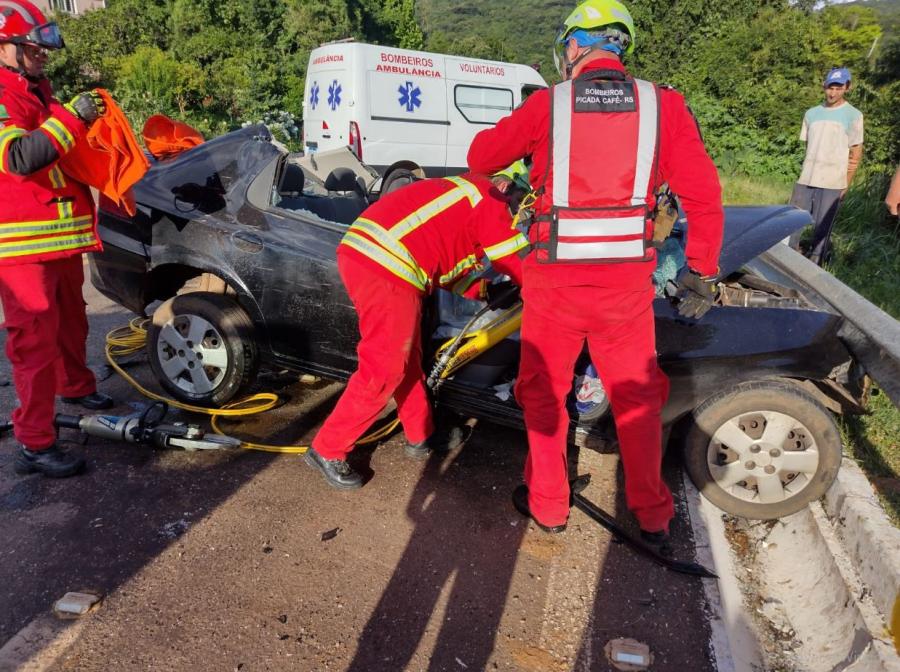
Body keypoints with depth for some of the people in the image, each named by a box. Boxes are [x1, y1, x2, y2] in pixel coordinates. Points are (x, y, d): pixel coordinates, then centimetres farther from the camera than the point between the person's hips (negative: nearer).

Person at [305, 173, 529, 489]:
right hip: (386, 266, -10)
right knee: (385, 369, -3)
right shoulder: (493, 203, 0)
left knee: (408, 358, 19)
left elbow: (446, 266, 30)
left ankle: (420, 436, 32)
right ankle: (328, 451, 7)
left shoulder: (470, 192, 28)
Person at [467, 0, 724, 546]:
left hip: (555, 280, -1)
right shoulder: (664, 105, 0)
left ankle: (548, 505, 31)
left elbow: (480, 157, 8)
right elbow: (704, 194, -3)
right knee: (637, 397, 20)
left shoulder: (547, 104, -2)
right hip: (627, 283, 2)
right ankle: (654, 516, 31)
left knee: (545, 393, 19)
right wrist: (703, 271, 6)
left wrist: (499, 177, 29)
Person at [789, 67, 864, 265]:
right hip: (805, 179, 4)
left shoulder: (853, 115, 0)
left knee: (822, 228, -1)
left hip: (832, 183, -4)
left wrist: (846, 183, -3)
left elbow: (856, 154, 1)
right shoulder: (811, 113, 11)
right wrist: (808, 171, 3)